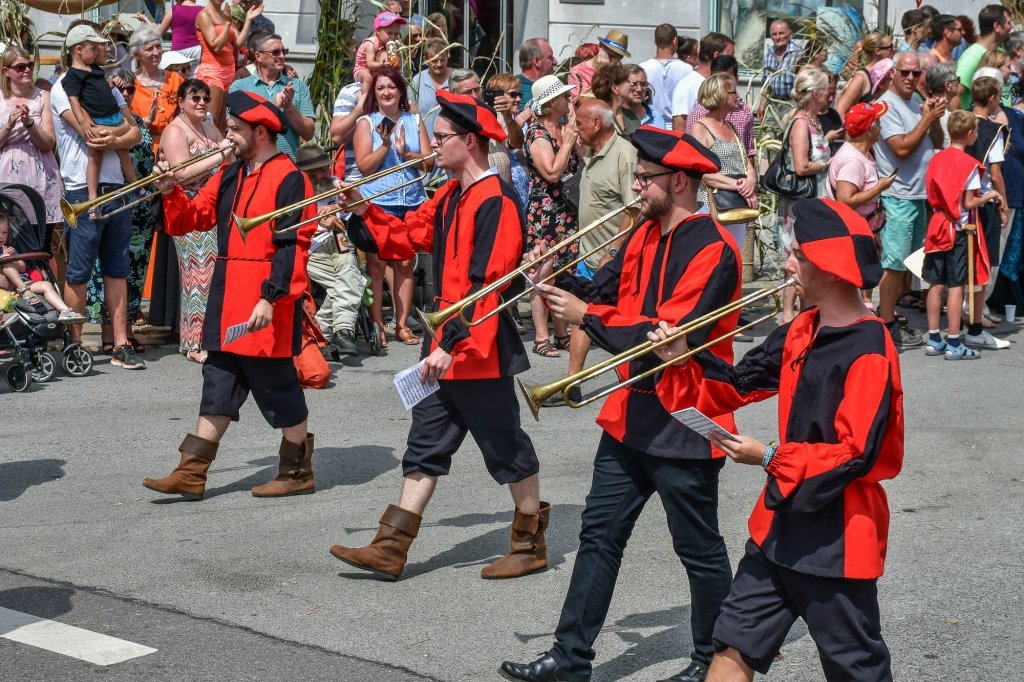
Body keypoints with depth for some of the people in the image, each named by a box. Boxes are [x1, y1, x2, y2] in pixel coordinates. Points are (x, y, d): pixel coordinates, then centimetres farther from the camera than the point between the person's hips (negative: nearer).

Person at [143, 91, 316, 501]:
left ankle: (297, 473, 16)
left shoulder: (288, 179, -12)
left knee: (277, 387, 2)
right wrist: (171, 192, -2)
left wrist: (271, 297, -23)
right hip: (228, 301, 8)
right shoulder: (230, 175, 14)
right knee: (218, 388, 11)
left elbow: (291, 247, -18)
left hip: (265, 303, -8)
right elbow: (193, 218, 16)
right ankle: (192, 474, 15)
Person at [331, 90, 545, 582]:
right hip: (445, 346, 10)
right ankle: (391, 549, 12)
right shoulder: (450, 197, 13)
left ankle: (532, 544, 19)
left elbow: (483, 284, -24)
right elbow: (403, 236, 15)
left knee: (505, 445, 4)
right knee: (426, 444, 10)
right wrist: (362, 211, 0)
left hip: (478, 348, -10)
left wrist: (452, 343, -26)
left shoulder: (495, 202, -17)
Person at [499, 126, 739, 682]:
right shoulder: (644, 237, 10)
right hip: (631, 414, 8)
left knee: (699, 549, 6)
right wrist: (558, 284, -9)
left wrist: (587, 316, -23)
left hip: (683, 423, -8)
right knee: (599, 535, 10)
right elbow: (602, 294, 9)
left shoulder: (710, 249, -17)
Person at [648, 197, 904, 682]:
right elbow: (738, 385, 16)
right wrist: (684, 362, 0)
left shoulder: (869, 354, -20)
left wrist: (770, 458, -18)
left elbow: (856, 455, -24)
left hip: (837, 537, -8)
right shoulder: (801, 332, 6)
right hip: (782, 523, 8)